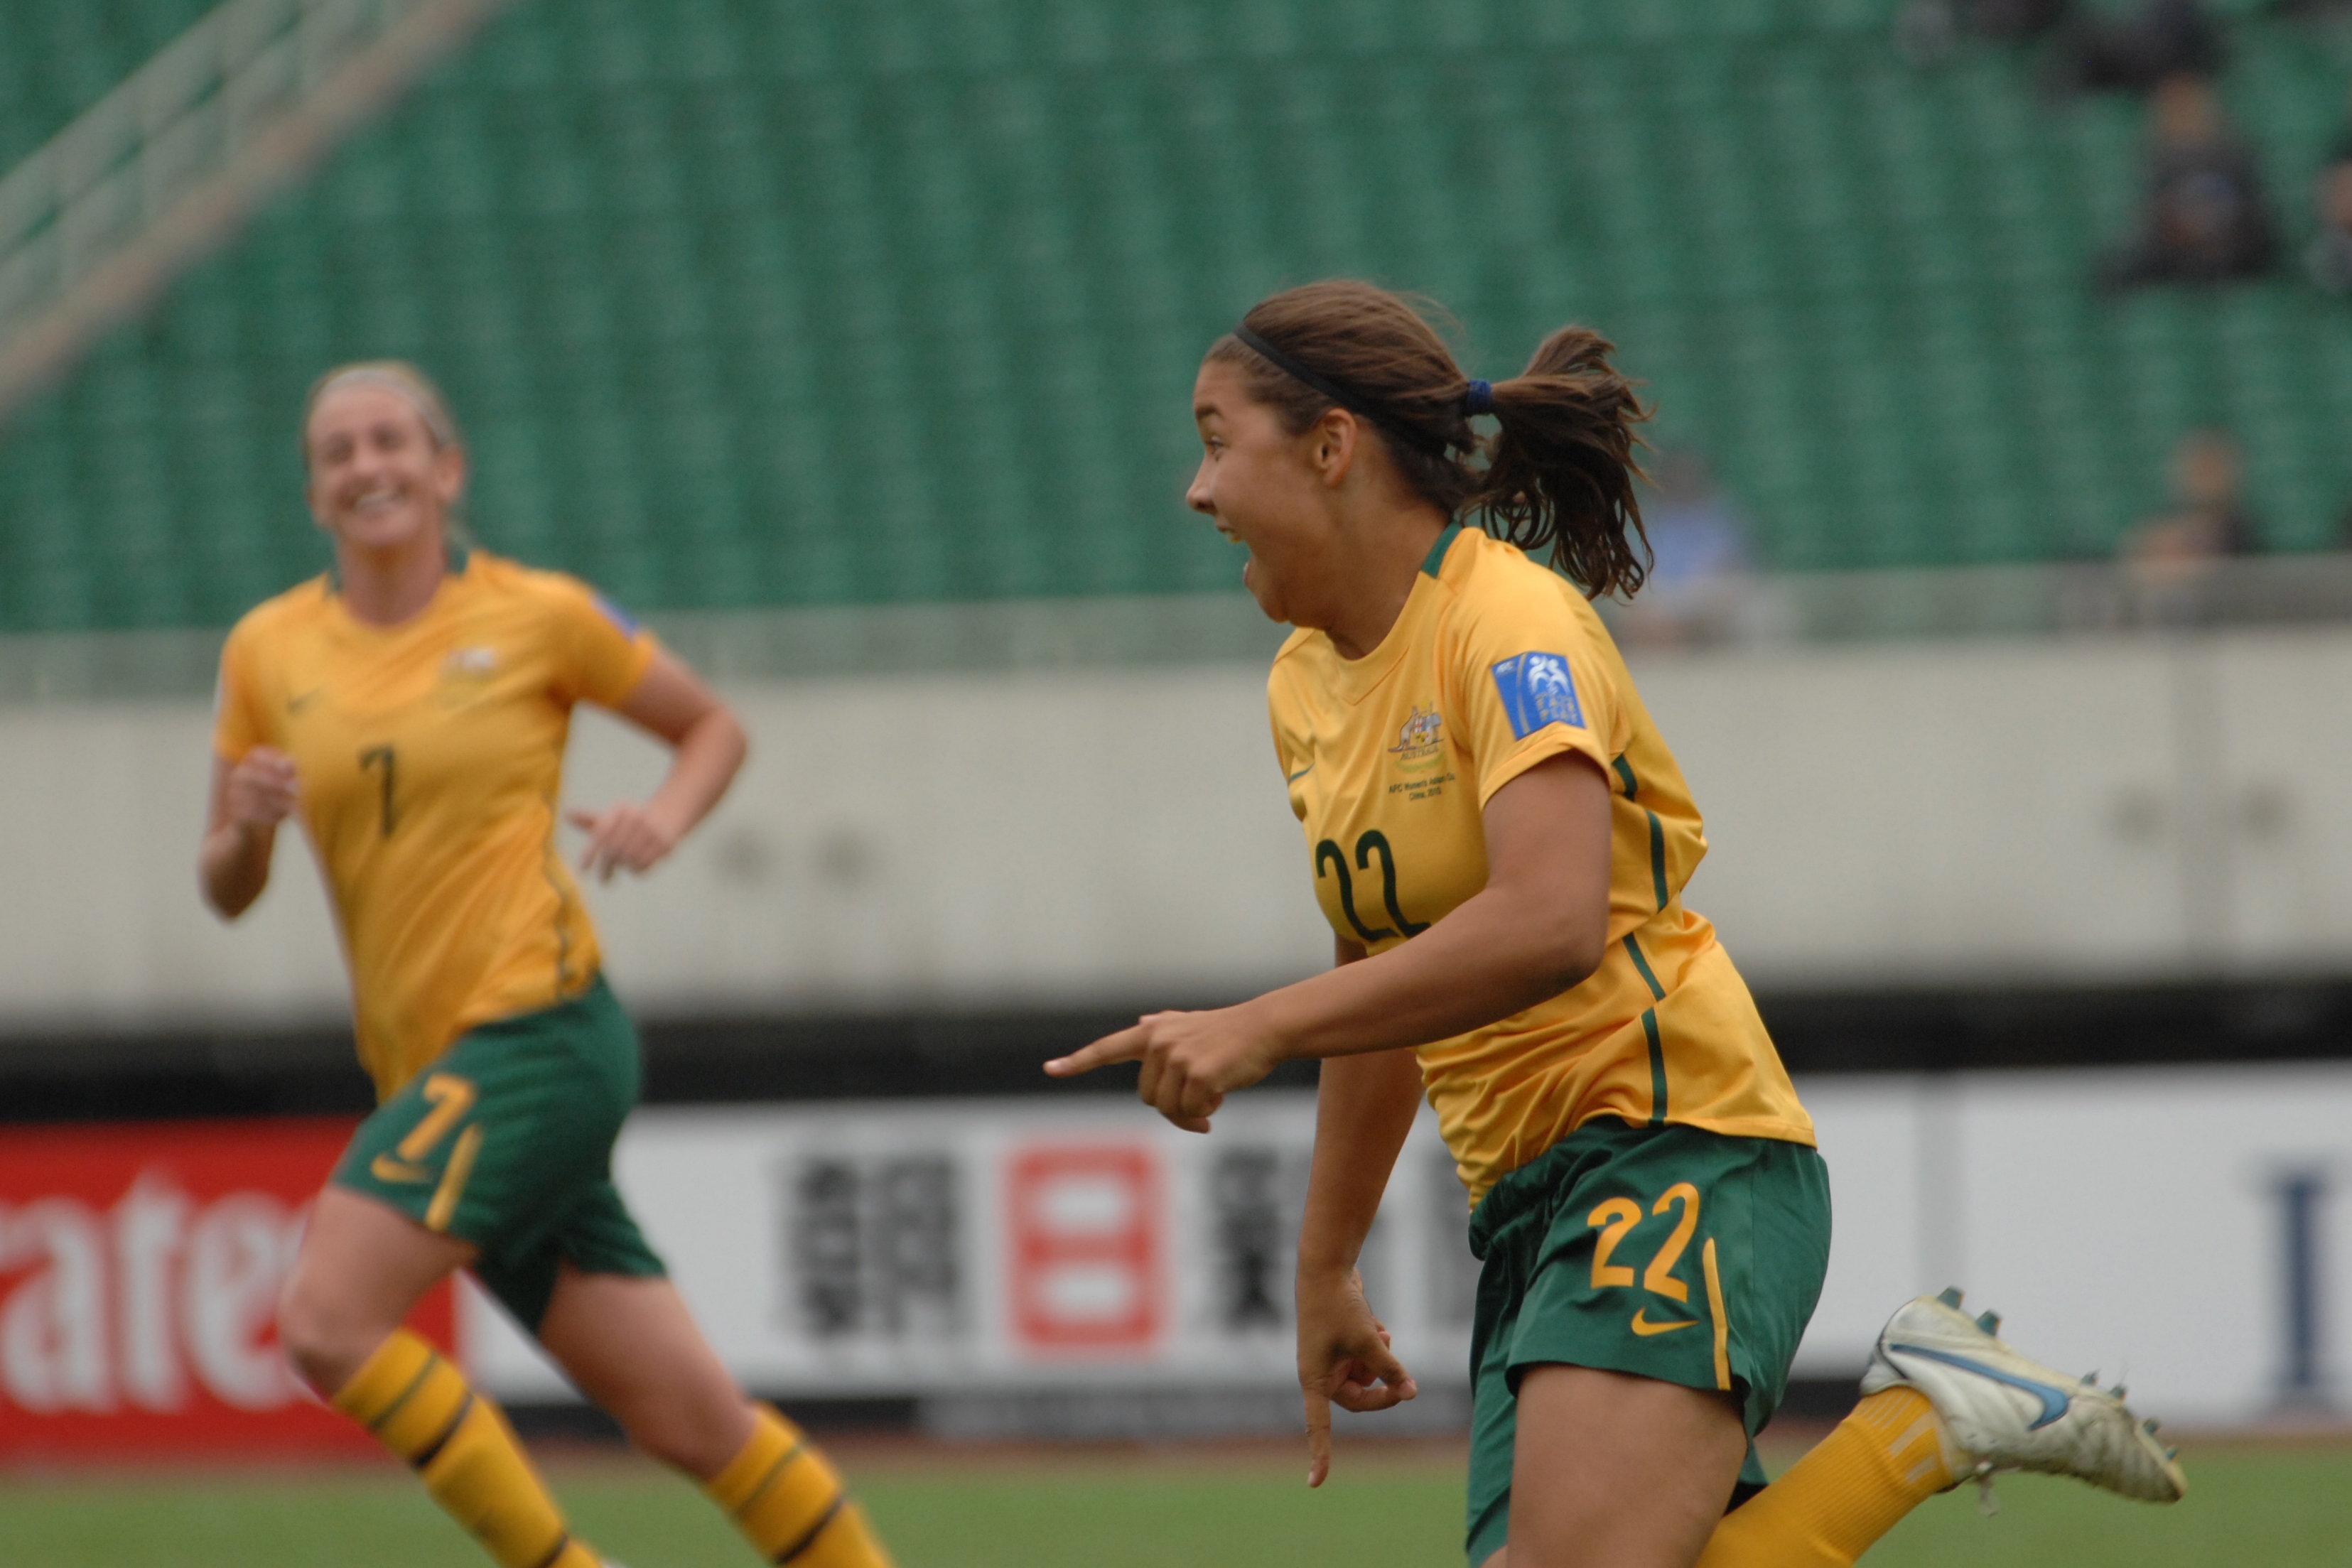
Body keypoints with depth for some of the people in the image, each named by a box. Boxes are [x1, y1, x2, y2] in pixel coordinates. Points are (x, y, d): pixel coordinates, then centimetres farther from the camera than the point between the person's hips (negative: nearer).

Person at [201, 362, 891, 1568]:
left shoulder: (539, 616, 0)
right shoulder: (268, 652, 10)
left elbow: (713, 727, 13)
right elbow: (227, 891, 15)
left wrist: (664, 821, -7)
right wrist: (245, 824, -7)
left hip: (539, 1029, -5)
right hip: (428, 1065, 5)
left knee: (327, 1321, -20)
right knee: (687, 1417, 3)